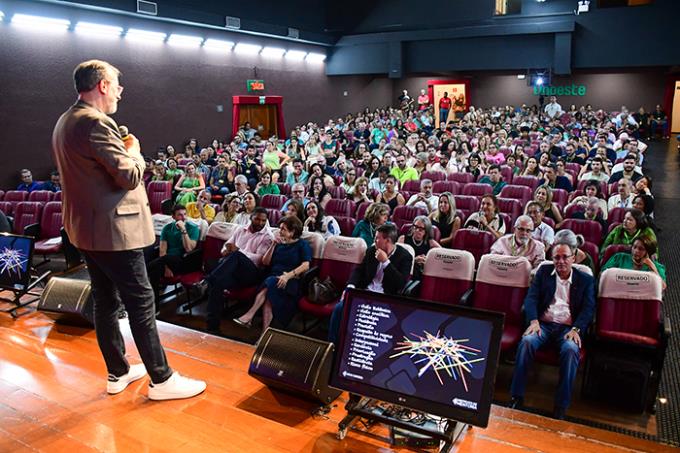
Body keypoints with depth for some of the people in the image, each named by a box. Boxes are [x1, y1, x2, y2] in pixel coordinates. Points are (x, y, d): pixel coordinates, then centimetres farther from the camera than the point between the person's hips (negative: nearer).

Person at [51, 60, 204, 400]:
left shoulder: (65, 122, 13)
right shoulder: (95, 122, -19)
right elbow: (130, 176, -21)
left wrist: (121, 151, 15)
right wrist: (133, 152, -3)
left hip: (85, 228, 10)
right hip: (113, 229, -10)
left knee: (106, 301, 16)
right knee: (141, 302, -2)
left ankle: (117, 372, 28)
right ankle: (161, 379, 8)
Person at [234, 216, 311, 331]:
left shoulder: (303, 245, 8)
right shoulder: (279, 244, 23)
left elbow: (305, 266, -8)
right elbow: (265, 262, 17)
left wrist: (288, 275, -22)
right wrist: (273, 245, 5)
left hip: (292, 282, -4)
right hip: (272, 278, 4)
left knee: (270, 283, -35)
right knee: (269, 297, -31)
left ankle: (249, 316, -39)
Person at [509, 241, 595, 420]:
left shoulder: (586, 280, 13)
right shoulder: (544, 271, 16)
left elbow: (588, 308, 2)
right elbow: (531, 297, 5)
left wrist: (576, 329, -16)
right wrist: (533, 321, -13)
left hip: (568, 328, -1)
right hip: (543, 324, 1)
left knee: (571, 349, -34)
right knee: (526, 341, -31)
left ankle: (561, 406, -27)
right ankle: (517, 397, -24)